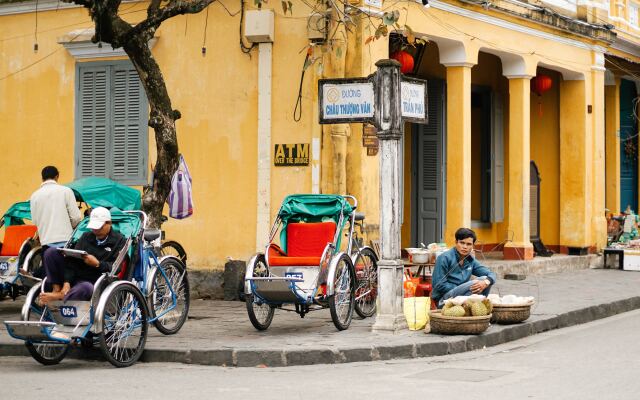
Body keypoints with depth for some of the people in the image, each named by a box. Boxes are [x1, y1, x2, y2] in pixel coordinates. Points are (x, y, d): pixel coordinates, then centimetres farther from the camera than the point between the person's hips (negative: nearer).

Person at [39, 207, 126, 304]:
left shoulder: (119, 241, 2)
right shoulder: (86, 237, 16)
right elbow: (72, 260, 3)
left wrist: (97, 264, -25)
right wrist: (67, 282, -12)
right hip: (73, 277, 5)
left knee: (86, 288, -43)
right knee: (51, 252, -10)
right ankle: (57, 289, -13)